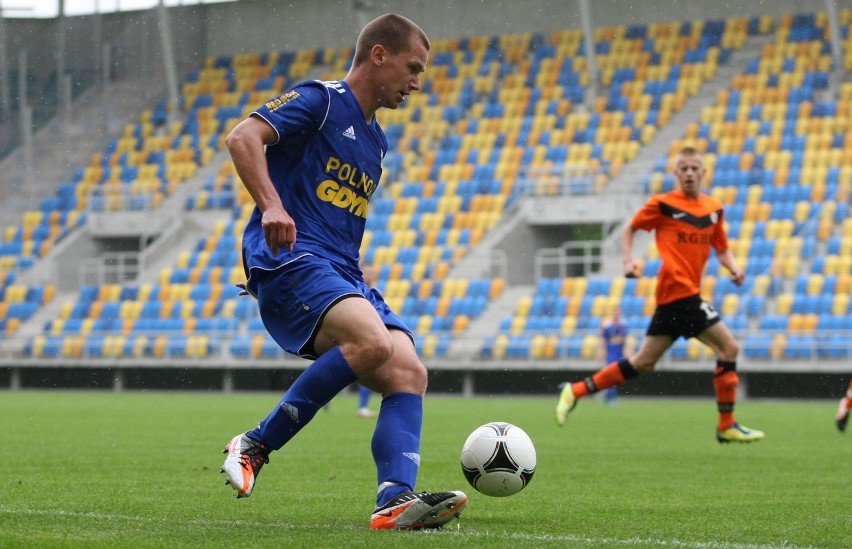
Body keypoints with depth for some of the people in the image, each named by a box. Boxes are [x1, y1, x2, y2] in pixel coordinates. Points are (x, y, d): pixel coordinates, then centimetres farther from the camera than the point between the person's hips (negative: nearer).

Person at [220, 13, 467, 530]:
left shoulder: (375, 139, 26)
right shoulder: (319, 101, 0)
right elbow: (243, 138, -15)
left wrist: (365, 285, 25)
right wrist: (272, 207, -29)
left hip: (343, 275, 9)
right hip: (290, 261, -9)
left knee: (409, 372, -13)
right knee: (373, 341, -32)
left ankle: (395, 500, -27)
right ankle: (255, 447, -20)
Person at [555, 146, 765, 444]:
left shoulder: (714, 209, 13)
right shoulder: (662, 204, -3)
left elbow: (721, 248, 21)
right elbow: (629, 230, 9)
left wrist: (734, 268, 2)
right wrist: (629, 260, -6)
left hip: (673, 296, 7)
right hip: (678, 290, -7)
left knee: (643, 363, 11)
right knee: (728, 347, -9)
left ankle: (575, 391, 16)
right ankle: (726, 425, -2)